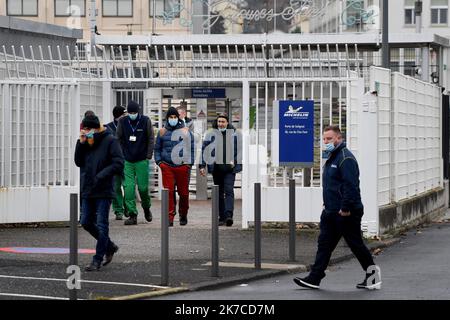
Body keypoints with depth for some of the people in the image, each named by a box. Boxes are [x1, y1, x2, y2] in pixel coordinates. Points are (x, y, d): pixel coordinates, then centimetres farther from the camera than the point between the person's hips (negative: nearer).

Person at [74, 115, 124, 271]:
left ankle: (98, 259, 4)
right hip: (87, 190, 7)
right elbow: (78, 162, 4)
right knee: (86, 223, 10)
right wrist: (81, 143, -7)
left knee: (101, 225, -2)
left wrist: (101, 176, -21)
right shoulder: (86, 142, 9)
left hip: (103, 191, -7)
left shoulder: (110, 141, -9)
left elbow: (118, 164, -14)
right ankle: (109, 246, 28)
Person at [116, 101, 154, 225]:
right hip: (127, 161, 1)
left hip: (142, 160, -1)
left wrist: (149, 155, -4)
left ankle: (146, 208, 27)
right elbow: (118, 139, 10)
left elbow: (151, 139, 2)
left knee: (143, 187, -1)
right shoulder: (122, 122, 3)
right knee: (128, 188, -7)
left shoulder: (145, 121, -1)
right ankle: (132, 215, -3)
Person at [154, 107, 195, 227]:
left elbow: (191, 149, 11)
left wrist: (189, 163, 1)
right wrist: (159, 161, 4)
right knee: (168, 192, -9)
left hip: (182, 166, 0)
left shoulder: (185, 132, 8)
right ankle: (170, 217, -8)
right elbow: (157, 148, 18)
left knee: (183, 193, 4)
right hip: (167, 166, 0)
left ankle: (183, 215, 22)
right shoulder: (162, 132, 12)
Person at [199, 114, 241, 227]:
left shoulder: (234, 134, 6)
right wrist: (202, 166, -1)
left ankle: (229, 216, -21)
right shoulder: (211, 134, 6)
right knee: (219, 193, 7)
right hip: (216, 168, 2)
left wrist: (234, 161, -4)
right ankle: (222, 217, 13)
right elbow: (204, 150, 5)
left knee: (229, 191, -13)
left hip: (229, 168, -2)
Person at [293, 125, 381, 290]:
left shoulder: (345, 158, -16)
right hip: (331, 212, 10)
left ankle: (373, 275, 12)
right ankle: (314, 278, 7)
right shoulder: (332, 158, 17)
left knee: (355, 244, -1)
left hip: (346, 213, -10)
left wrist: (345, 208, -25)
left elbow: (351, 185, -23)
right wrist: (327, 203, 21)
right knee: (324, 244, 7)